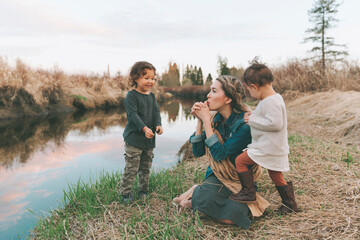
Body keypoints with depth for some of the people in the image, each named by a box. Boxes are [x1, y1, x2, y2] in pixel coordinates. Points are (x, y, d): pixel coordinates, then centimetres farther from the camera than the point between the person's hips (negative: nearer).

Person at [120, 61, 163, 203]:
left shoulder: (152, 96, 12)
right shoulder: (131, 95, -9)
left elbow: (156, 111, 9)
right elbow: (132, 114, -17)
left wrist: (158, 125, -10)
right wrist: (144, 128, -27)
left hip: (149, 139, 7)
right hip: (134, 138, -6)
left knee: (146, 167, 16)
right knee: (131, 168, -3)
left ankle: (143, 190, 31)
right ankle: (125, 194, 10)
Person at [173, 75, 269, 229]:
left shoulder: (244, 123, -20)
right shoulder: (216, 119, -2)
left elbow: (219, 154, -24)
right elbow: (198, 152, -3)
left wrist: (206, 120, -23)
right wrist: (200, 120, -11)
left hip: (242, 180, -2)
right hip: (218, 175, 2)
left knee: (232, 217, -28)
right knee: (207, 199, -32)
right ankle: (198, 195, 3)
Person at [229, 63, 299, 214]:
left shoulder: (271, 102, -21)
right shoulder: (275, 98, 12)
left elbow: (275, 123, -29)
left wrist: (252, 120, -19)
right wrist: (254, 116, 9)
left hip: (268, 149, -10)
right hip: (276, 150, 10)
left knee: (240, 161, -3)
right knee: (276, 177, 20)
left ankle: (249, 193, 4)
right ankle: (290, 205, 32)